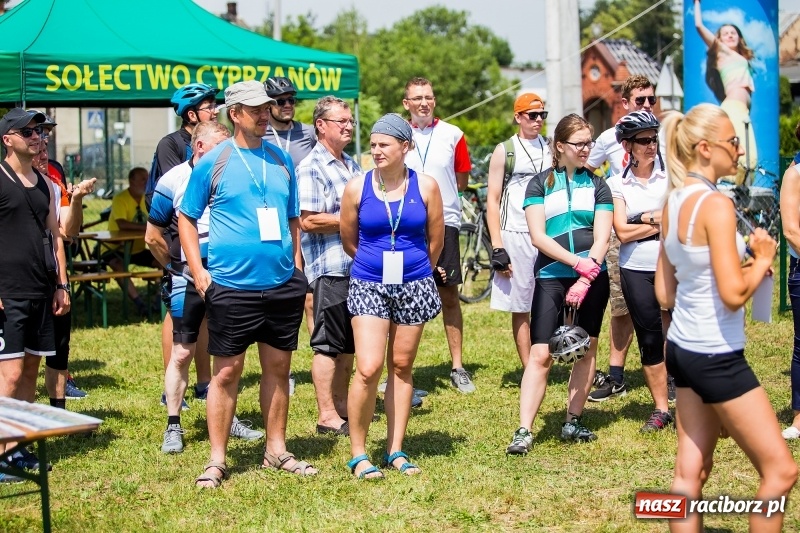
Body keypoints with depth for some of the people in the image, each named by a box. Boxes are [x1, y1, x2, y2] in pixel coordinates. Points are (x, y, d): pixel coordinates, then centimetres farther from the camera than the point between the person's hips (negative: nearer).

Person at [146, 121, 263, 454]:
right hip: (189, 280, -3)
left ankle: (228, 419, 22)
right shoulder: (173, 181, -5)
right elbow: (153, 236, 3)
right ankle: (173, 427, 8)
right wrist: (179, 267, 8)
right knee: (182, 353, 0)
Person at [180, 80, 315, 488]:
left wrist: (297, 264, 11)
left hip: (283, 284, 4)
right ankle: (217, 460, 8)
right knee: (226, 372, 1)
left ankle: (277, 450, 23)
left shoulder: (281, 160, 10)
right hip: (232, 285, -4)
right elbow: (186, 217, 1)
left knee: (278, 368, 11)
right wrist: (198, 271, -9)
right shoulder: (214, 162, -3)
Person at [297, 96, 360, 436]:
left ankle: (341, 404, 24)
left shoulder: (351, 165, 16)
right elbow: (308, 220, -20)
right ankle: (327, 415, 3)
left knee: (349, 343, 14)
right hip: (329, 267, -9)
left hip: (356, 265, 9)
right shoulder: (311, 168, -12)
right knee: (328, 344, -3)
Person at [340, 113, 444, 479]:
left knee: (401, 367, 7)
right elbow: (349, 241, 9)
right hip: (368, 287, -1)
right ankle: (358, 454, 2)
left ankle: (395, 451, 17)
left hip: (414, 287, 1)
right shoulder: (357, 188, -3)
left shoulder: (425, 187, -1)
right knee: (368, 369, -11)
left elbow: (436, 241, 9)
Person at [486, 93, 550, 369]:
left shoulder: (551, 148, 11)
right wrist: (497, 248, -8)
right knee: (520, 307, 1)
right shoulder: (504, 151, 2)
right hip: (516, 235, -3)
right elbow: (493, 200, 0)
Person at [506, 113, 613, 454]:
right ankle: (524, 431, -10)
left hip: (592, 279, 2)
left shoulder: (597, 185, 9)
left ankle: (572, 423, 17)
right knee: (541, 354, -9)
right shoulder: (540, 183, 4)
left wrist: (585, 281, -14)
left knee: (586, 350, 6)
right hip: (551, 277, -2)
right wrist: (578, 262, -16)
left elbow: (602, 237, 0)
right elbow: (537, 236, -6)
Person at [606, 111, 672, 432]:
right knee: (649, 341, 6)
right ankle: (661, 409, 16)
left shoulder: (671, 175, 4)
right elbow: (622, 233, -5)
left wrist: (646, 219, -13)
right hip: (636, 271, 1)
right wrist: (663, 222, -7)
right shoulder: (616, 184, 4)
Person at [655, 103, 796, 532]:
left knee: (690, 471, 12)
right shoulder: (716, 205, -19)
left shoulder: (673, 202, 7)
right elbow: (733, 295, -23)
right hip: (716, 357, -9)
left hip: (683, 347, 9)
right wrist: (762, 260, -5)